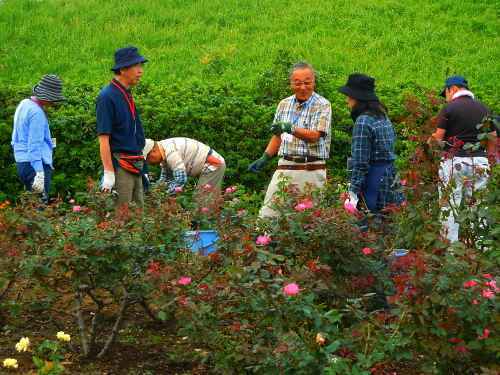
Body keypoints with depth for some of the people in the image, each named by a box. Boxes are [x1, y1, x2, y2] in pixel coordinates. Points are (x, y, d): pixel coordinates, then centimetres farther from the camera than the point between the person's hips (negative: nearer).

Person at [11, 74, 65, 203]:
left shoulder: (23, 104, 12)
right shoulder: (37, 113, -16)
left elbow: (16, 138, 22)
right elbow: (35, 145, -21)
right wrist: (40, 173, -23)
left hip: (22, 162, 10)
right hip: (36, 164, -10)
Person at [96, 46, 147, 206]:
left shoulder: (127, 95, 14)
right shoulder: (107, 97, -12)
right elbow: (103, 138, -17)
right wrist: (108, 173, -21)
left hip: (135, 167, 9)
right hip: (120, 166, -9)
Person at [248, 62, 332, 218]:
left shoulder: (322, 105, -3)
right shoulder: (284, 104, 14)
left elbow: (315, 135, -15)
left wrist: (291, 128, -28)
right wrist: (264, 159, 16)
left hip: (311, 171, -5)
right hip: (285, 168, 5)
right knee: (268, 213, -3)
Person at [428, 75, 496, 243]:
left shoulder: (449, 108, -6)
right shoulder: (483, 108, 9)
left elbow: (437, 138, -7)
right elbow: (493, 138, 11)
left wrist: (430, 141, 14)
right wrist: (489, 161, 19)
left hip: (454, 161, -4)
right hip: (480, 161, 4)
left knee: (450, 208, 1)